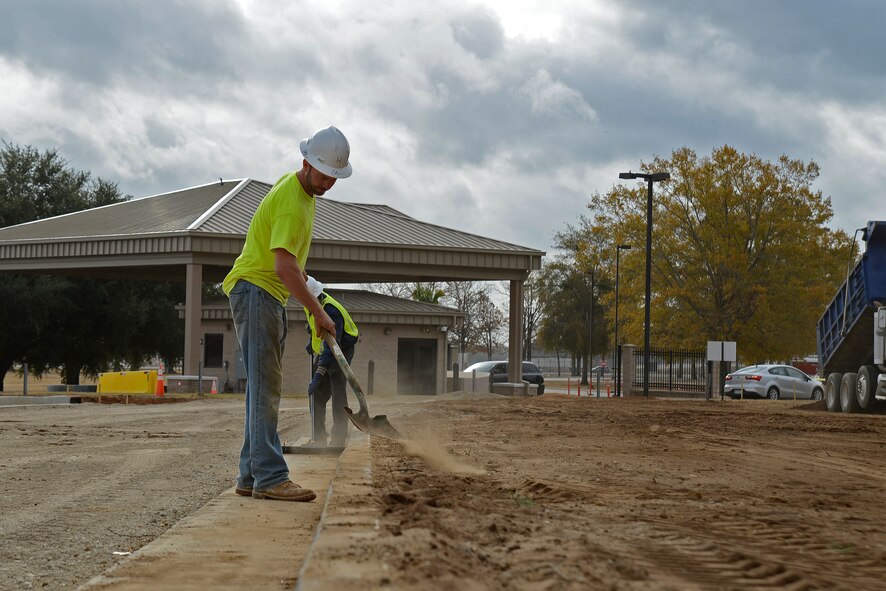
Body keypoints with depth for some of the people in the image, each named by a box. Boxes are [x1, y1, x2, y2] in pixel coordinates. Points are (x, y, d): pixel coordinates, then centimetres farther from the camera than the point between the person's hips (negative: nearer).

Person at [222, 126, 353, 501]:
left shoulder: (294, 184, 11)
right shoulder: (292, 205, -21)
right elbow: (284, 267, -29)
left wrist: (298, 269, 25)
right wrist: (318, 312, -27)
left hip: (270, 296, 10)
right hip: (255, 290, -10)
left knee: (265, 387, 9)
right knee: (265, 386, -15)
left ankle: (251, 477, 10)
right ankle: (270, 477, -19)